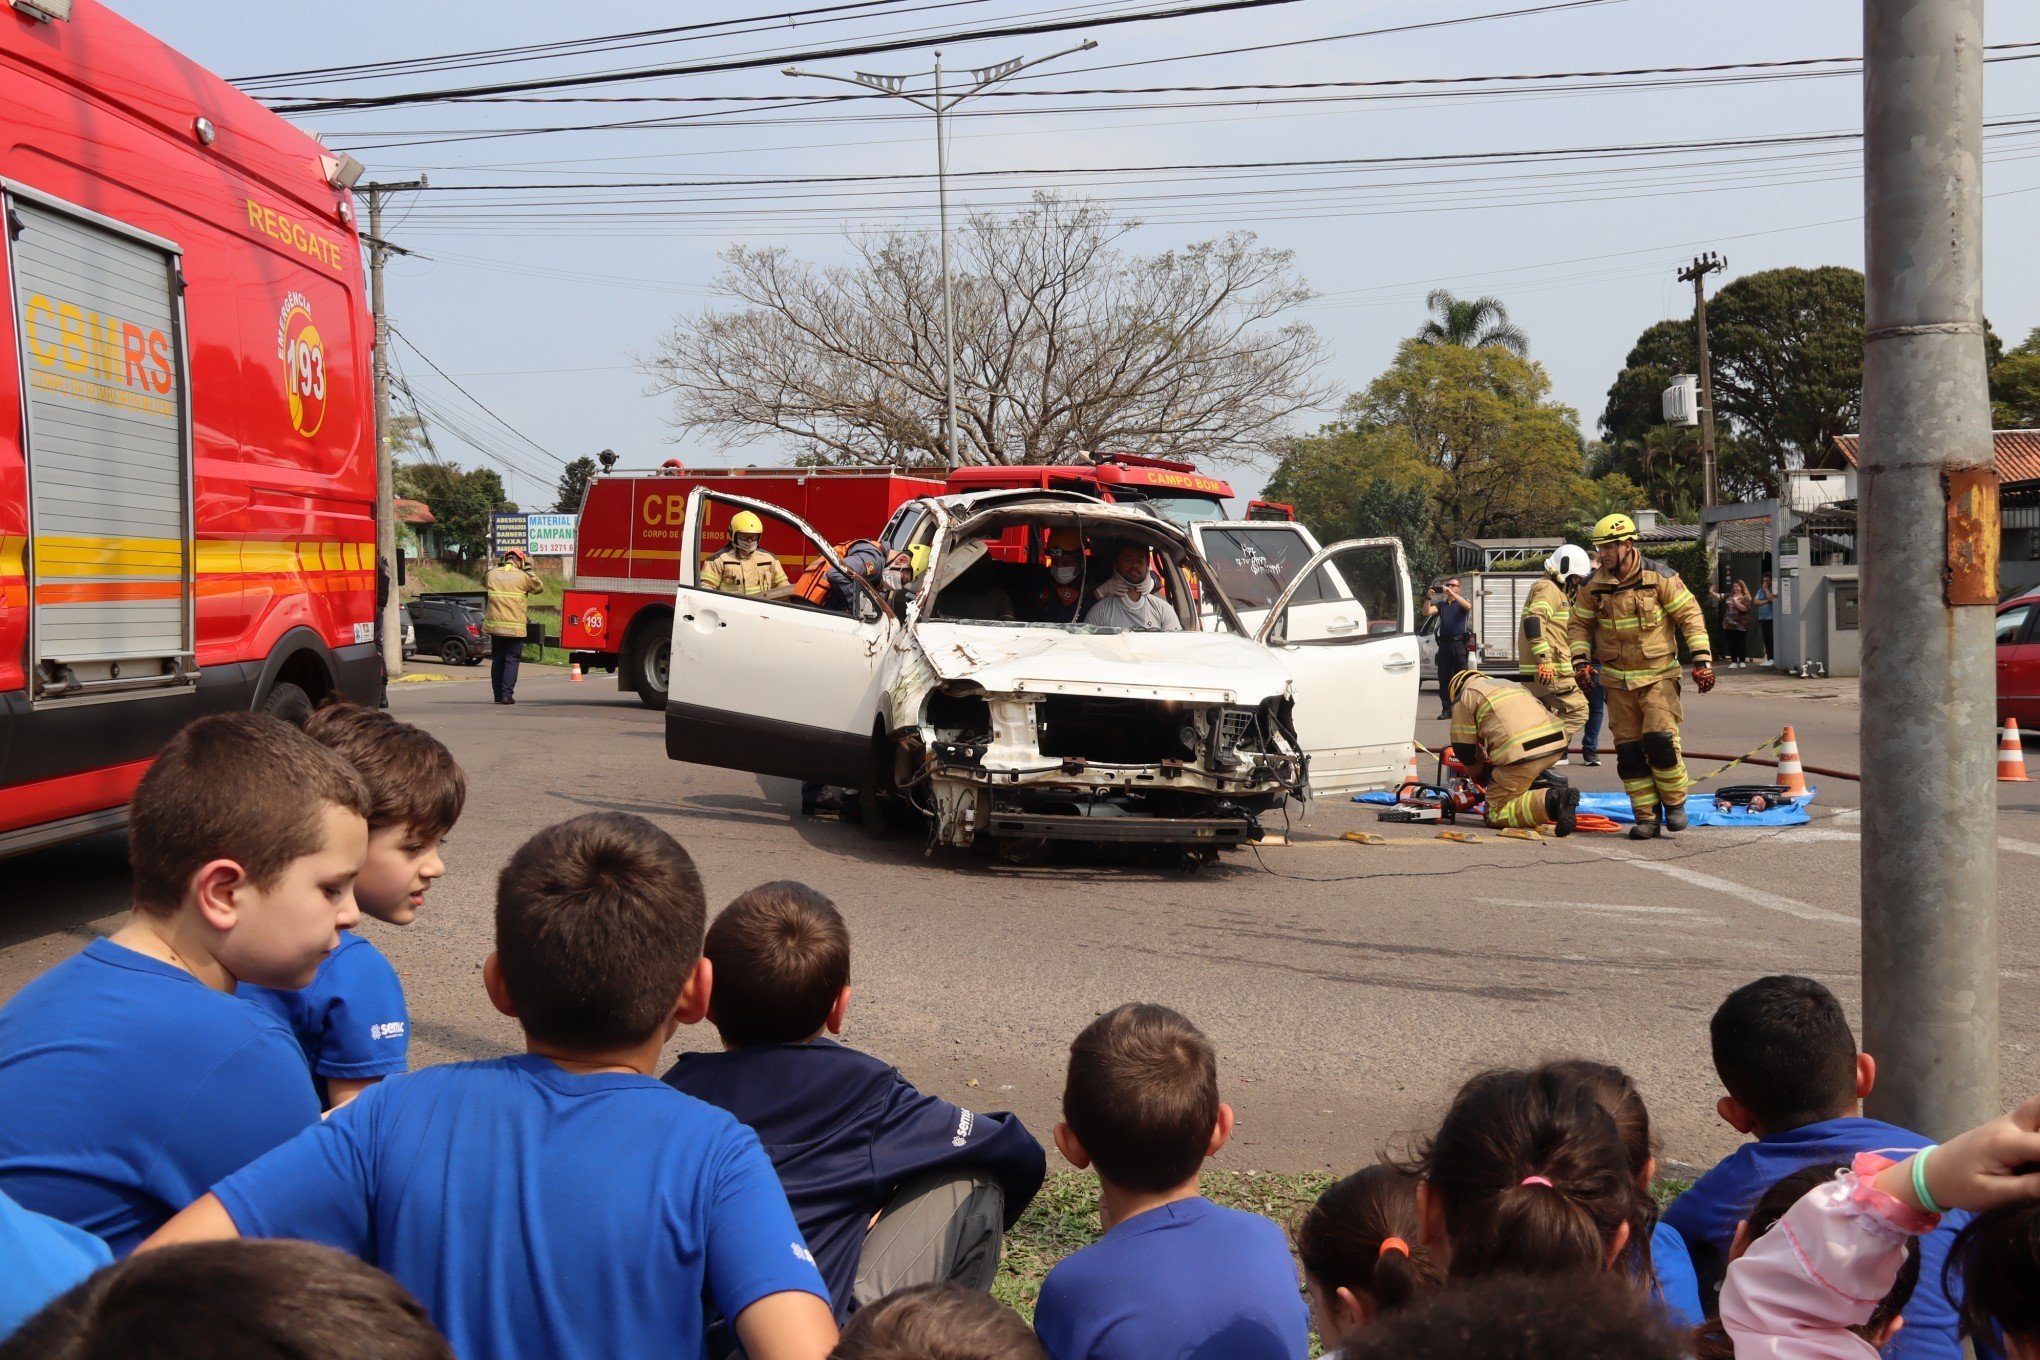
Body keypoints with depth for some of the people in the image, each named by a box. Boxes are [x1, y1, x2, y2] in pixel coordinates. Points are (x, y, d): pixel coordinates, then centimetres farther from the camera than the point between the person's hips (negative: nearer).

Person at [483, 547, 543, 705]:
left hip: (495, 625, 4)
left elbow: (484, 582, 29)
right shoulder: (523, 576, -5)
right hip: (515, 627, -4)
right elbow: (539, 587, 11)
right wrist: (528, 569, 16)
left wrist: (497, 566, 26)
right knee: (512, 660, -1)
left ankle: (498, 694, 15)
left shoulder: (492, 575, 5)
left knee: (497, 660, 13)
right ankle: (507, 694, -11)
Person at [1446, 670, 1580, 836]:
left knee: (1495, 814, 1)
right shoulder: (1509, 684, 35)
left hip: (1522, 753, -7)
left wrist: (1479, 776, 28)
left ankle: (1549, 801, -21)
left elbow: (1464, 748, 10)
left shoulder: (1463, 698, 13)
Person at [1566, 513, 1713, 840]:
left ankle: (1675, 803, 6)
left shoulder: (1659, 577, -9)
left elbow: (1690, 615, -5)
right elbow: (1580, 624, 14)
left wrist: (1702, 660, -9)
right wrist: (1580, 660, 0)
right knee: (1629, 750, 2)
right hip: (1616, 680, 4)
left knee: (1660, 739, -16)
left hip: (1657, 675, -4)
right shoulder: (1593, 586, 1)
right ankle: (1647, 817, 10)